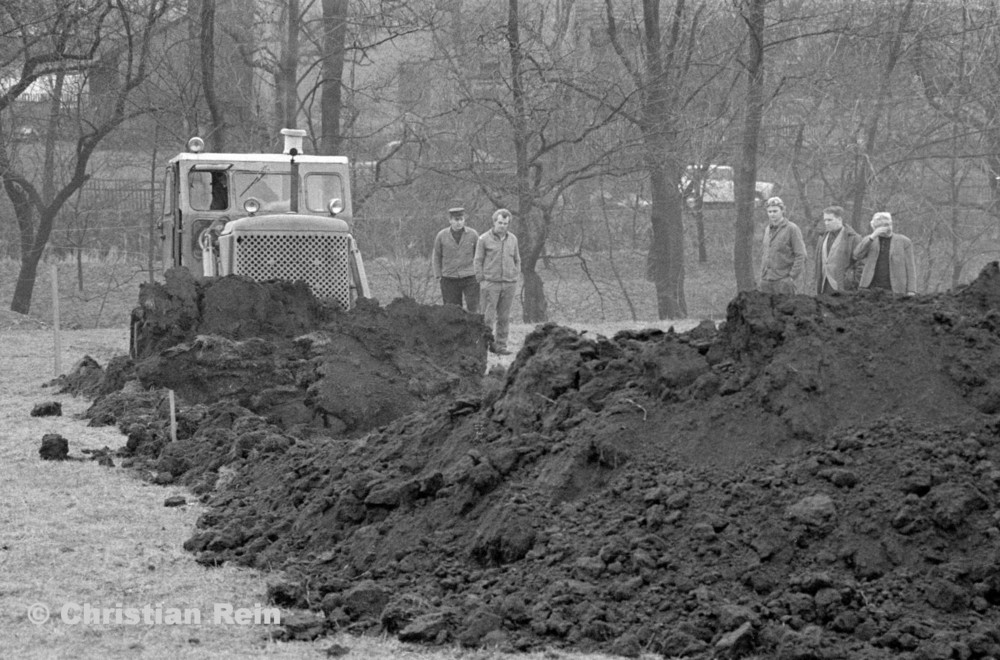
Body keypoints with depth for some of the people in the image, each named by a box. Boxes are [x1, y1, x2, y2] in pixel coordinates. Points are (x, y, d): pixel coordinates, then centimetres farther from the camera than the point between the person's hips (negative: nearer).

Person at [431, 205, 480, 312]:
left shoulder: (473, 234, -1)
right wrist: (438, 275, 7)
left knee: (473, 309, -9)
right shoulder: (441, 236, 1)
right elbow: (436, 256, 12)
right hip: (449, 279, 1)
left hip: (470, 278, -1)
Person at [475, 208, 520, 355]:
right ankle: (487, 343, 1)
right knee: (488, 317, -7)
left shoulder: (512, 239, 9)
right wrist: (481, 281, -5)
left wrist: (515, 278, 8)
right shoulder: (484, 239, -2)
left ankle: (501, 346, 8)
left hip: (509, 285, 3)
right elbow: (478, 261, 0)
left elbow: (517, 260, 18)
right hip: (490, 283, -3)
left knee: (504, 318, 4)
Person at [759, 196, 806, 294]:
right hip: (766, 281, 6)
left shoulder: (792, 229, -5)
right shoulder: (767, 229, 15)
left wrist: (792, 277, -13)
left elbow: (801, 256, -8)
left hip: (783, 280, -6)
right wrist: (762, 276, 16)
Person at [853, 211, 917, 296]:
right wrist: (873, 236, -14)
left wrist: (911, 292, -8)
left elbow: (910, 268, 3)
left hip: (894, 291, -2)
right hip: (871, 288, 2)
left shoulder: (904, 242, 5)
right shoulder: (868, 240, 11)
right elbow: (857, 255, -6)